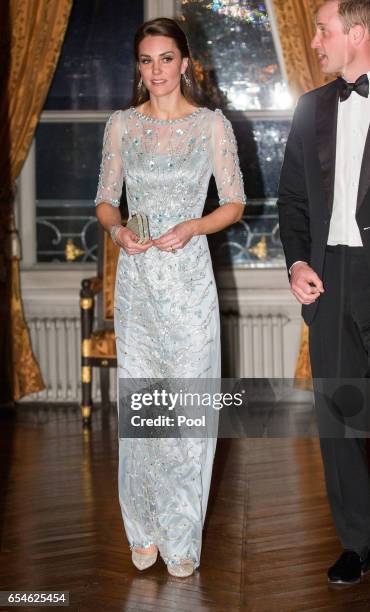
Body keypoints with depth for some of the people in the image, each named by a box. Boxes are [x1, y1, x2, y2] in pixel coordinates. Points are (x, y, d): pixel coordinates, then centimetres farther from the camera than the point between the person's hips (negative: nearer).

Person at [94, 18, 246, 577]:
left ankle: (182, 535, 12)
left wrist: (192, 226, -16)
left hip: (188, 278, -2)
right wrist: (116, 229, -10)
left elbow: (234, 204, 1)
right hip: (136, 278, 2)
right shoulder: (121, 125, 6)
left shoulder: (213, 125, -1)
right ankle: (144, 529, 21)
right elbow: (105, 200, 11)